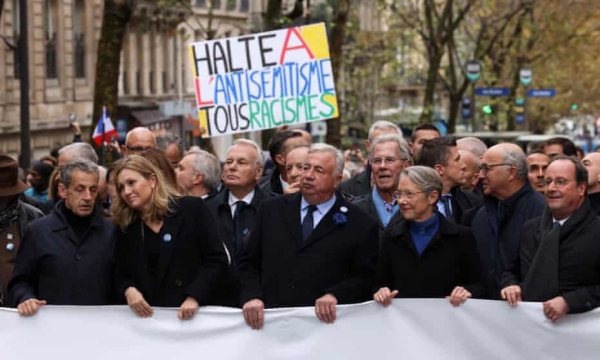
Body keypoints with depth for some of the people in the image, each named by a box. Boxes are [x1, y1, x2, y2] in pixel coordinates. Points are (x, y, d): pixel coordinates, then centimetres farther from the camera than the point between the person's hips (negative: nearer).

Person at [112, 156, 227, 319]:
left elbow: (217, 259, -7)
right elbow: (121, 275, 13)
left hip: (193, 315, -3)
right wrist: (129, 291, -9)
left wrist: (194, 298, -17)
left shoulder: (191, 208, -4)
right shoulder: (126, 228, 9)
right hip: (146, 317, 3)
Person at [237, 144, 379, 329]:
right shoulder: (271, 209, 16)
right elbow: (248, 263, 16)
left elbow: (366, 278, 3)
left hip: (323, 321, -2)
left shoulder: (359, 224, 5)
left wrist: (335, 295, -13)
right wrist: (251, 296, -2)